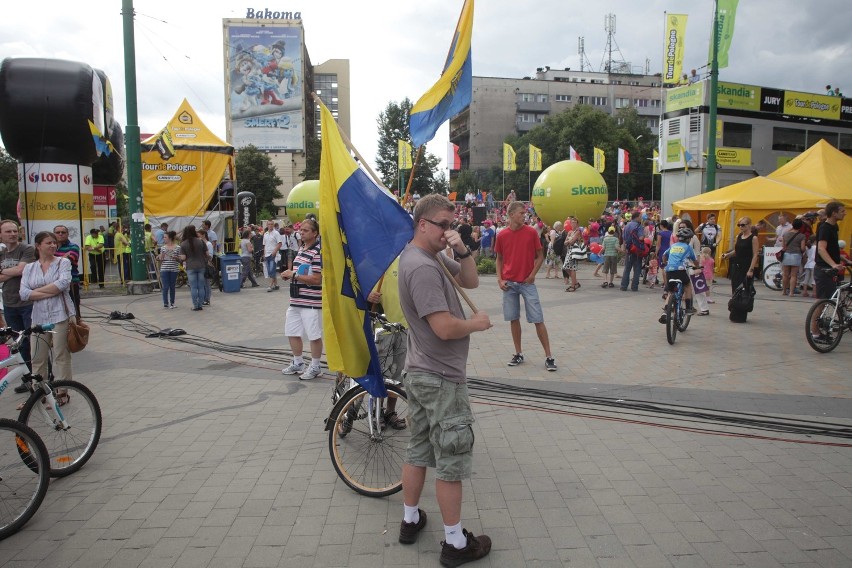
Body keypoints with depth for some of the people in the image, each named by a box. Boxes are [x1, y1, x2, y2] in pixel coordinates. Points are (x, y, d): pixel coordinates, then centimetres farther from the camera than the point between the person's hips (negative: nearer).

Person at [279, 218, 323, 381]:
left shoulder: (318, 252, -16)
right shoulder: (301, 249, 13)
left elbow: (317, 279, -22)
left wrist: (294, 275, -16)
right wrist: (289, 274, 5)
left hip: (311, 302, -10)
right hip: (296, 300, 10)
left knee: (314, 336, 2)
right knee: (292, 332, 17)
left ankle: (315, 367, 17)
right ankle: (298, 363, 33)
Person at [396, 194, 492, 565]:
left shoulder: (432, 257, 8)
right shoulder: (422, 267, -23)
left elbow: (471, 281, 9)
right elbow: (445, 328, -28)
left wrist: (461, 251, -8)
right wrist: (478, 323, -10)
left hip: (420, 372, 10)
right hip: (442, 379, -10)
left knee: (418, 450, 20)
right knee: (451, 461, 3)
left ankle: (410, 521, 35)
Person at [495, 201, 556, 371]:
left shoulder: (531, 232, -3)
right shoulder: (502, 235, 2)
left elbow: (540, 256, 3)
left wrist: (532, 274, -8)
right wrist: (500, 279, 0)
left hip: (527, 282, -2)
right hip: (509, 283, 2)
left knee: (538, 320, -3)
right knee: (513, 319, 8)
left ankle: (549, 356, 3)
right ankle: (518, 354, 21)